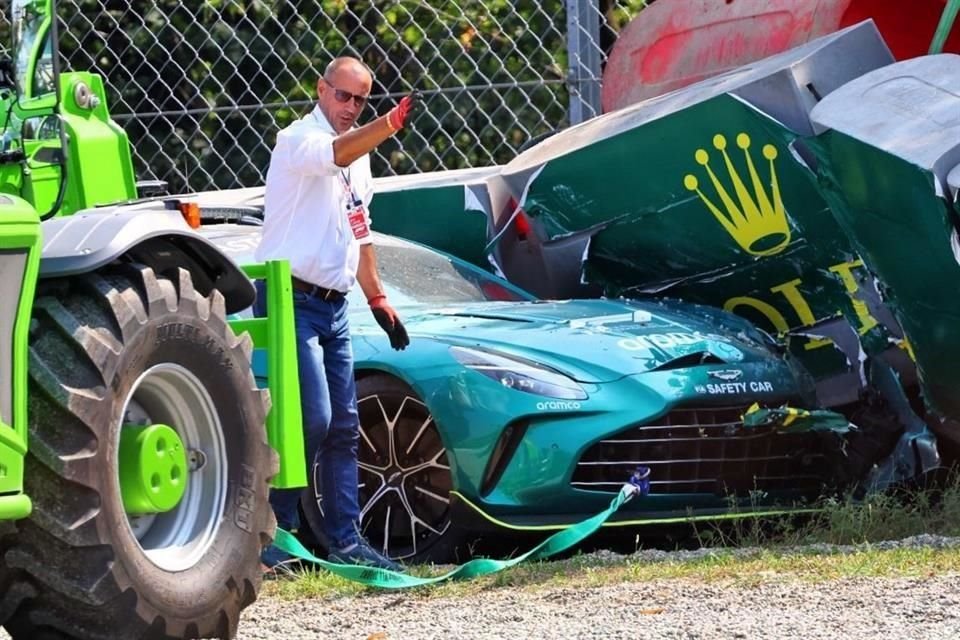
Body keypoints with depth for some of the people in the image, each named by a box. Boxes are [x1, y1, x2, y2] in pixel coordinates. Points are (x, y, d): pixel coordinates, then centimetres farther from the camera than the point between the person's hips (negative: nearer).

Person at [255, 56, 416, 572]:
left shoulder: (359, 157, 17)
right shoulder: (299, 141, -10)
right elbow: (335, 155, -34)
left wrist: (377, 299, 22)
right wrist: (390, 124, -50)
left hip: (333, 305, 9)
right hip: (292, 299, -9)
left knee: (343, 427, 8)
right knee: (312, 419, -15)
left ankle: (346, 540, 11)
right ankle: (276, 533, -8)